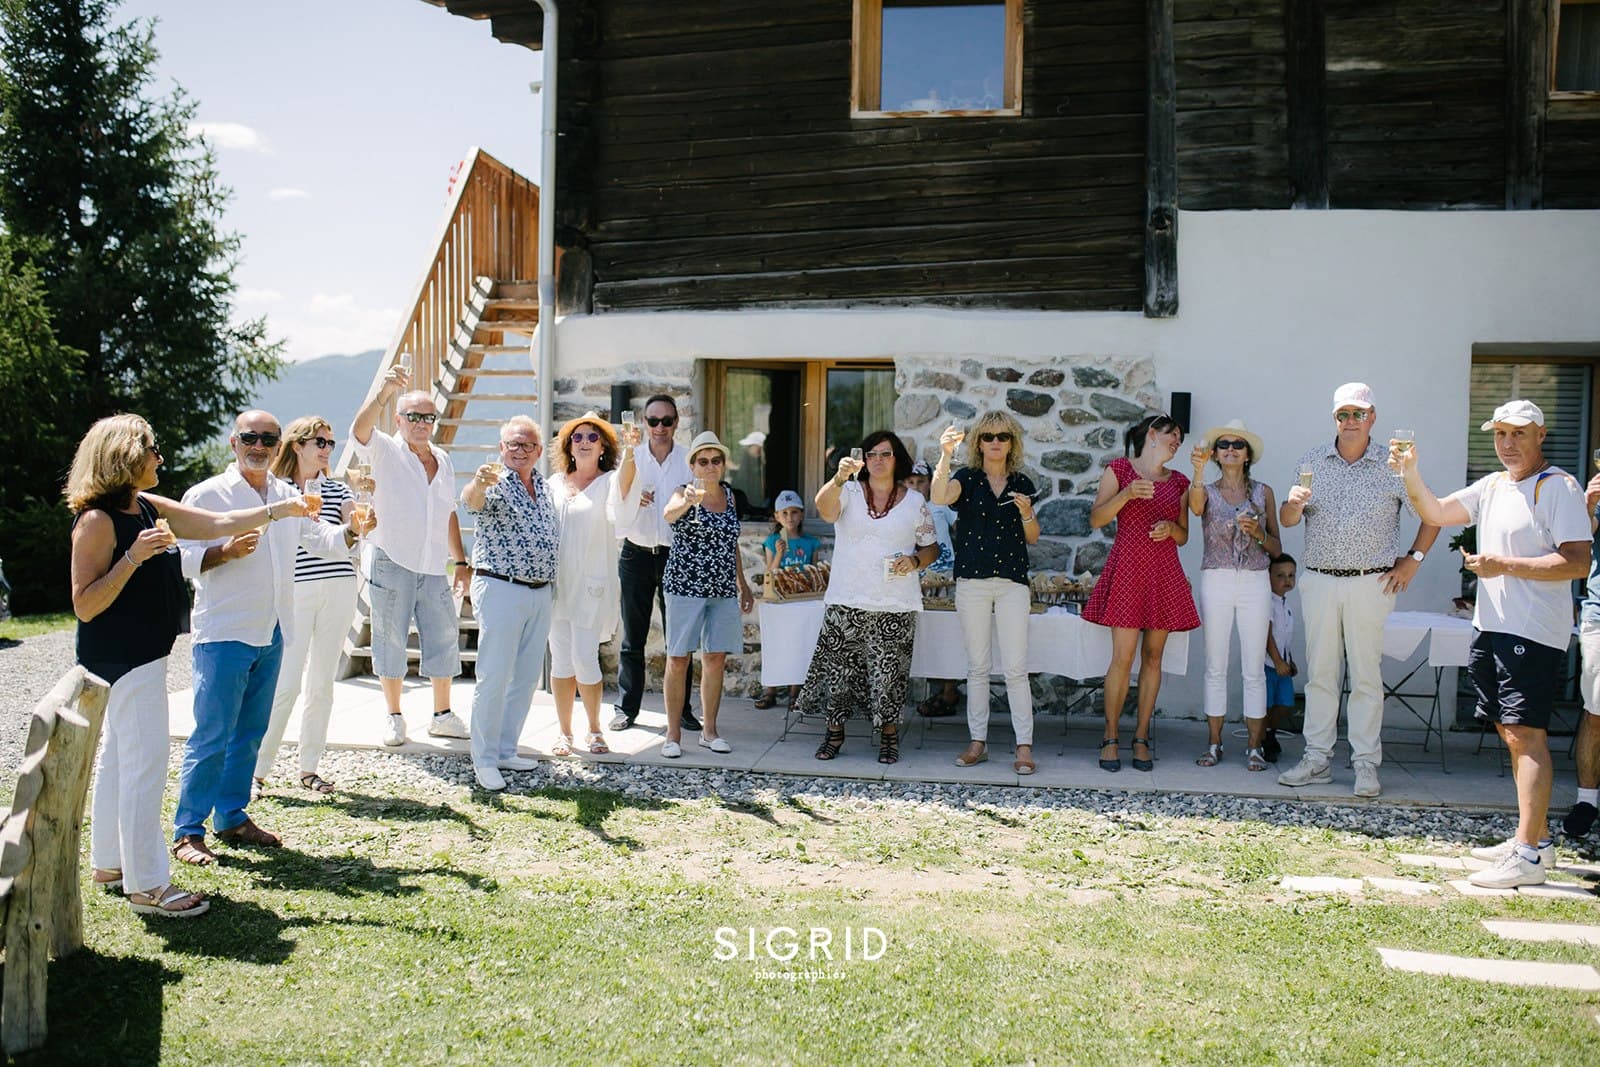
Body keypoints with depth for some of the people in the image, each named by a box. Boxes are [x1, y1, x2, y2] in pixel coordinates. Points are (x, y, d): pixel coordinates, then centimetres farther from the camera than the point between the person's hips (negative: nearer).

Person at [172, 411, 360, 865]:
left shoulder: (289, 496, 13)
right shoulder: (206, 495, -6)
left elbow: (326, 542, 16)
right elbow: (182, 559, -9)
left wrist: (354, 531, -4)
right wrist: (226, 552, -26)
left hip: (271, 634, 6)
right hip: (223, 635, -6)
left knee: (250, 733, 13)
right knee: (212, 736, -5)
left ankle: (232, 818, 24)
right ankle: (187, 831, 5)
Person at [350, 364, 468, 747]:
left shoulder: (443, 460, 14)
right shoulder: (384, 451, -2)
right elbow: (360, 430, -25)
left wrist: (461, 560, 17)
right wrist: (385, 392, -42)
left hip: (433, 568, 5)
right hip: (390, 564, -5)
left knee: (444, 639, 6)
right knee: (390, 640, 3)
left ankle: (443, 716, 18)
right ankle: (395, 719, 15)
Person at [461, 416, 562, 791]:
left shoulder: (544, 488, 13)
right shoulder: (495, 485, -10)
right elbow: (470, 500, -33)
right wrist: (478, 483, -57)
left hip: (541, 593, 7)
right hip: (501, 590, -7)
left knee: (527, 676, 12)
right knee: (494, 677, -5)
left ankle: (506, 750, 23)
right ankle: (484, 760, 4)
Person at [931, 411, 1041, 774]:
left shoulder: (1022, 484, 11)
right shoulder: (967, 478, 4)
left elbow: (1033, 538, 14)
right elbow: (940, 497, -18)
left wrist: (1026, 513, -5)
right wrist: (945, 455, -30)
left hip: (1013, 583, 1)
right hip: (972, 581, 0)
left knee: (1015, 667, -4)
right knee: (978, 666, 6)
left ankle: (1024, 745, 0)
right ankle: (978, 741, 13)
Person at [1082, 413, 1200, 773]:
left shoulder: (1179, 482, 16)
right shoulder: (1120, 469, 5)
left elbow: (1183, 536, 19)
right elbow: (1096, 519, -3)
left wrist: (1169, 528, -3)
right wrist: (1127, 494, -16)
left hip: (1165, 574, 4)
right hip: (1128, 569, -4)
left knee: (1153, 657, 4)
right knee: (1123, 656, -9)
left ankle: (1141, 738, 12)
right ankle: (1110, 738, 2)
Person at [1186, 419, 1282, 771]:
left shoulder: (1263, 493, 8)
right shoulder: (1207, 491, 5)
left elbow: (1277, 548, 10)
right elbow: (1196, 506, -22)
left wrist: (1258, 533, -10)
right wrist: (1199, 469, -36)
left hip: (1255, 583, 1)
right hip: (1216, 580, 0)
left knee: (1254, 668, 2)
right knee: (1215, 666, 4)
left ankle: (1255, 745, 8)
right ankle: (1214, 743, 11)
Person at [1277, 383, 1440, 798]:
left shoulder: (1392, 465, 1)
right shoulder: (1312, 461, 7)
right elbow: (1287, 521, 5)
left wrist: (1412, 560, 1)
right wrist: (1294, 503, -17)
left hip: (1371, 583, -2)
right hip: (1319, 581, 2)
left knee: (1367, 675, 1)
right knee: (1319, 672, 5)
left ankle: (1366, 764, 7)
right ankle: (1317, 759, 11)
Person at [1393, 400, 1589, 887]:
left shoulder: (1558, 487, -9)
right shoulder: (1491, 486, 16)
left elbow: (1577, 562, -16)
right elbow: (1435, 513, 15)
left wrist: (1506, 565, -19)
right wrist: (1410, 473, 0)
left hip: (1533, 632, -9)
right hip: (1491, 626, 9)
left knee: (1526, 733, -11)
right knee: (1510, 732, 13)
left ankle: (1528, 855, -11)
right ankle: (1536, 838, 23)